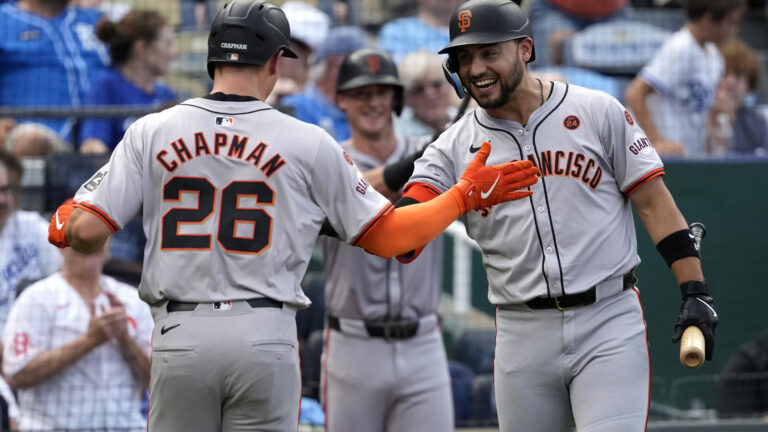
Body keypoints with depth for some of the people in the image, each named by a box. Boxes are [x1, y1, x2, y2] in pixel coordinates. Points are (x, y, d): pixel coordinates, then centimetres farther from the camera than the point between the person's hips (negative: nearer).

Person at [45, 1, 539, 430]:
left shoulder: (151, 133, 3)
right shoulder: (308, 143, 1)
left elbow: (87, 231, -3)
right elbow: (385, 236, 6)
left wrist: (62, 224, 22)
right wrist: (468, 195, 18)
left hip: (180, 334, 1)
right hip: (265, 339, -1)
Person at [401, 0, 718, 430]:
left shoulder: (599, 112, 2)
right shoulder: (454, 148, 6)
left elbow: (653, 202, 2)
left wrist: (695, 291, -7)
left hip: (609, 320, -3)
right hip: (522, 331, 3)